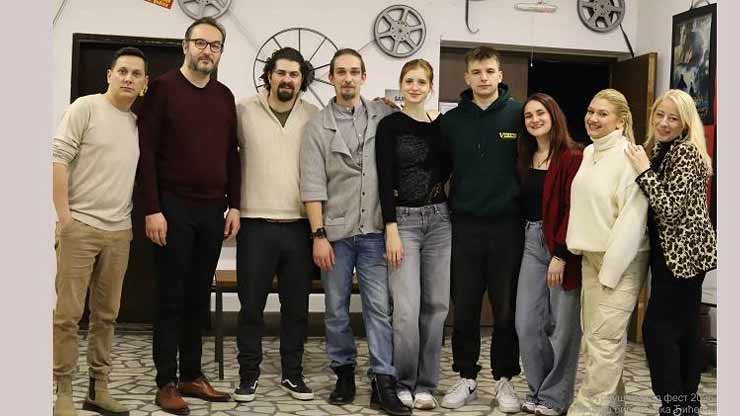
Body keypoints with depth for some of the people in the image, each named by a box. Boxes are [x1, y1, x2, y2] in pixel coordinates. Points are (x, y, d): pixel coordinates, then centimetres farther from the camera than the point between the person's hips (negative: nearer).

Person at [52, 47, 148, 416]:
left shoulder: (139, 122, 14)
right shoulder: (86, 107, -3)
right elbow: (58, 158, -9)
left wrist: (132, 222, 14)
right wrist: (63, 216, -13)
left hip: (119, 231, 5)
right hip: (80, 225, -5)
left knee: (106, 314, 9)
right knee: (68, 313, -2)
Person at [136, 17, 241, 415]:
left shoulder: (225, 97, 12)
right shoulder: (162, 88, -4)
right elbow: (146, 152, -9)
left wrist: (234, 206, 7)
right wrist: (152, 209, -14)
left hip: (213, 211, 5)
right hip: (173, 208, -5)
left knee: (199, 299, 10)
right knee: (171, 298, 1)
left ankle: (192, 375, 20)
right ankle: (166, 383, 9)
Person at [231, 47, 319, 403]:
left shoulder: (314, 116, 5)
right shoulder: (244, 111, 1)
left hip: (300, 225, 2)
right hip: (256, 224, -2)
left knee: (297, 306, 9)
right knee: (251, 305, 4)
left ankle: (292, 373, 23)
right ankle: (248, 375, 17)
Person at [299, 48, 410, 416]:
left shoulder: (384, 116, 5)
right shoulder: (318, 127, 2)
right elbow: (312, 185, -3)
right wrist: (318, 235, -9)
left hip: (374, 231, 0)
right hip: (335, 232, 0)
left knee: (379, 307, -2)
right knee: (337, 309, 7)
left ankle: (383, 382, 2)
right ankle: (344, 373, 22)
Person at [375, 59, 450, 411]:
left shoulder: (441, 124, 10)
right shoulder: (389, 125, -2)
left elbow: (447, 169, 15)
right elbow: (385, 180, -9)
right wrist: (391, 230, -14)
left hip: (438, 220, 4)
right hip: (403, 219, -4)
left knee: (435, 305, 4)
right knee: (407, 308, -9)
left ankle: (425, 384, 16)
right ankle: (403, 383, 8)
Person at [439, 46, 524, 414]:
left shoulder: (518, 114, -1)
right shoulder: (451, 120, 5)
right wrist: (448, 201, -1)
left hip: (507, 225, -1)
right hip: (465, 225, 2)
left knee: (506, 308, 6)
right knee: (464, 308, 7)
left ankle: (504, 379, 20)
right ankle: (466, 378, 21)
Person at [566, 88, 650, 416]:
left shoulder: (628, 156, -13)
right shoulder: (588, 153, 11)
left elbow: (633, 216, -17)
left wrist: (610, 271, -17)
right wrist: (576, 248, 12)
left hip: (621, 259, -8)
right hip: (591, 255, 8)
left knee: (604, 338, -7)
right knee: (593, 334, 10)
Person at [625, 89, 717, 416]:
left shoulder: (687, 153, -13)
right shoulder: (657, 150, 15)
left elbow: (671, 208, -22)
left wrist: (644, 171, -19)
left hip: (683, 252, -9)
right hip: (673, 252, 9)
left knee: (658, 328, -10)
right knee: (684, 329, 13)